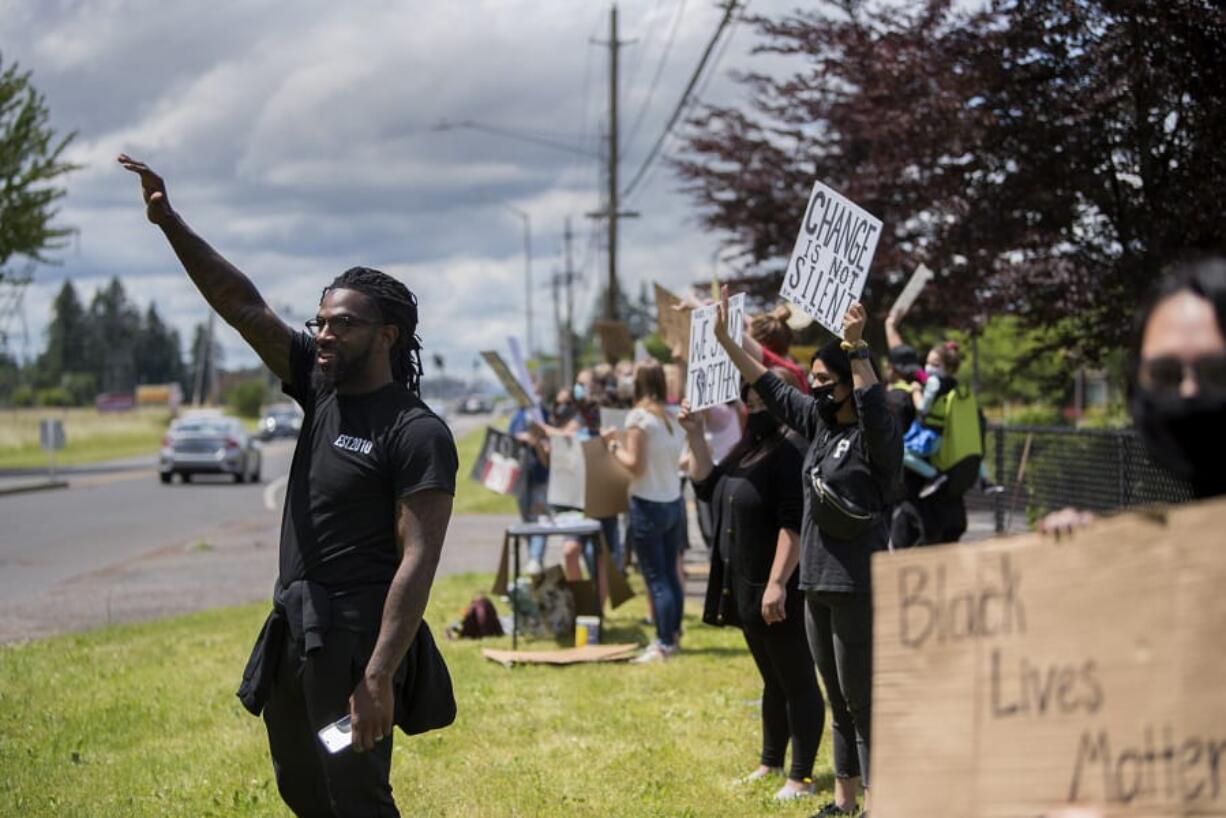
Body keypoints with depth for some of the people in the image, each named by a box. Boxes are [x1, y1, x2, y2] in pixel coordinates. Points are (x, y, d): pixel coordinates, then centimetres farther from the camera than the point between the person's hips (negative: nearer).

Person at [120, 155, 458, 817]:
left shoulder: (417, 433, -14)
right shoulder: (321, 386, 7)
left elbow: (418, 560, -20)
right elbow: (242, 304, 4)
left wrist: (380, 675, -27)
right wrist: (169, 221, -6)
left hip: (354, 639, -9)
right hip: (292, 631, 9)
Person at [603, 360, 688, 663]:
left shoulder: (639, 416, -13)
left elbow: (634, 464, -17)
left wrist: (613, 445, -1)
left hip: (648, 505, -7)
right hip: (674, 502, 7)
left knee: (656, 580, -5)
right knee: (671, 575, 13)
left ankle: (664, 644, -5)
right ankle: (672, 635, 19)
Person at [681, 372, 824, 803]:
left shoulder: (794, 448, -18)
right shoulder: (750, 447, 13)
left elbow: (794, 524, -24)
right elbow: (708, 487, 21)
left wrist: (778, 583, -27)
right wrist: (696, 436, 11)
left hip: (782, 591, -10)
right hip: (748, 587, 10)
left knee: (796, 680, -2)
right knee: (772, 680, 20)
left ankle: (801, 777, 2)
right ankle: (771, 762, 30)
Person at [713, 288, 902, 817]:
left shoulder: (874, 437, -11)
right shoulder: (818, 425, 11)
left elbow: (874, 406, -33)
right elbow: (770, 388, 20)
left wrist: (857, 348, -41)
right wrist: (725, 339, 18)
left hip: (858, 589, -8)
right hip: (817, 584, 8)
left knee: (864, 704, -5)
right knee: (839, 703, 17)